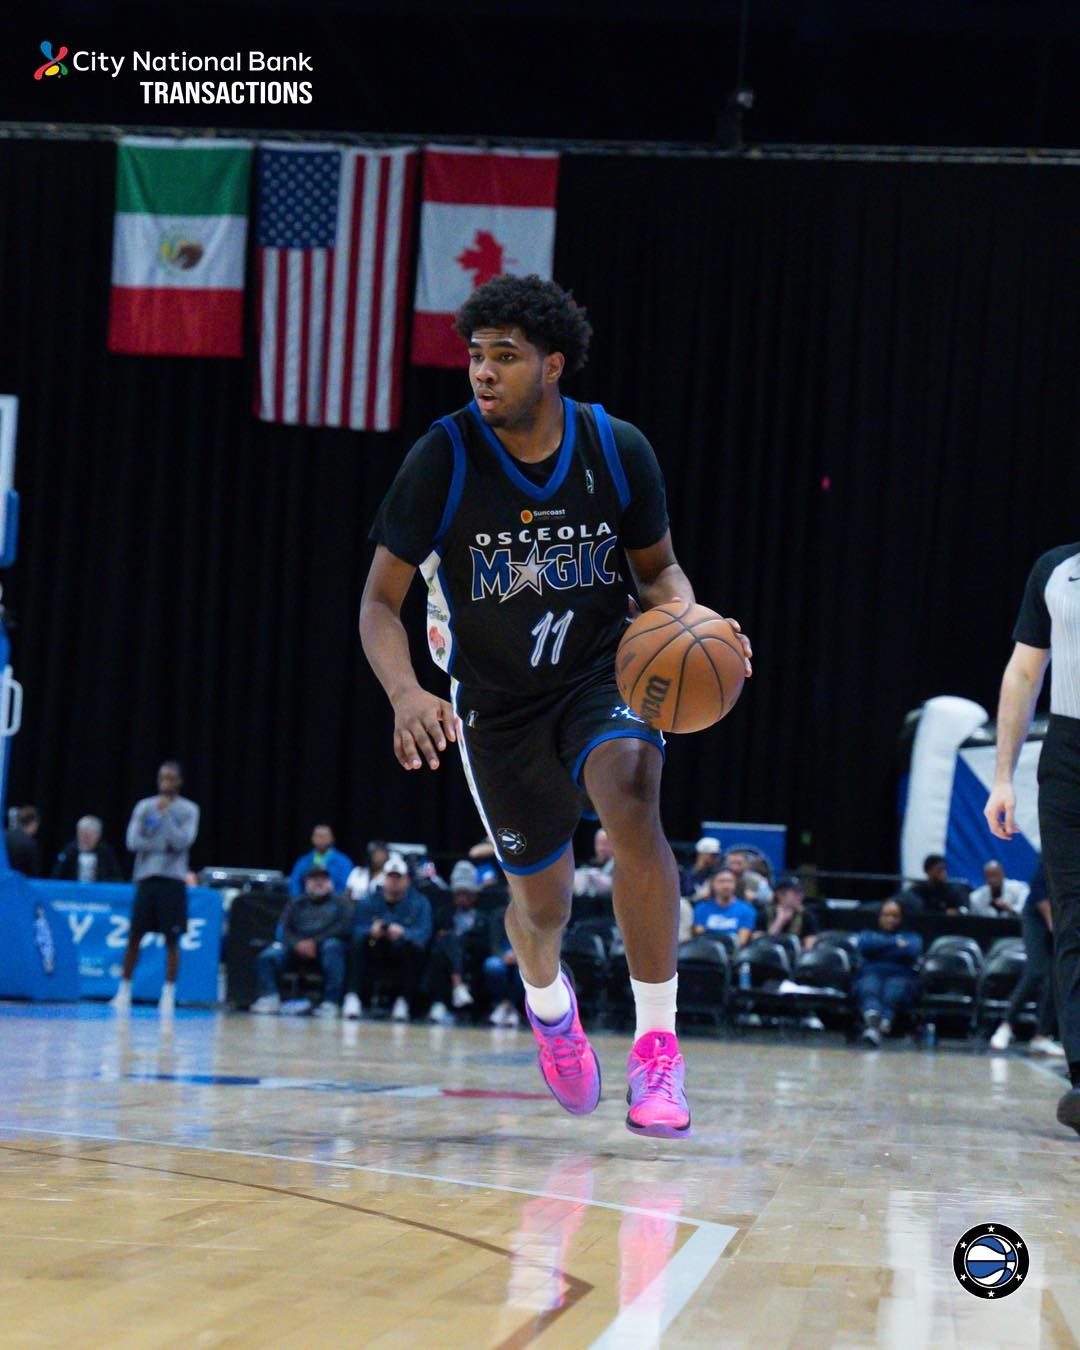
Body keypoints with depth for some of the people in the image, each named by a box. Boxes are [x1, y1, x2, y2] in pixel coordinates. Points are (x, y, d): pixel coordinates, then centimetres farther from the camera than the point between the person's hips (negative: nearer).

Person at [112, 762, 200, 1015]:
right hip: (146, 878, 2)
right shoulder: (144, 806, 7)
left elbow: (182, 842, -11)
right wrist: (164, 845, -10)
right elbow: (133, 841, -3)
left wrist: (166, 814, -15)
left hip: (173, 881, -2)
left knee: (172, 940, -2)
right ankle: (125, 990, 10)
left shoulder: (188, 810, 2)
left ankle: (168, 995, 3)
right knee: (134, 937, 2)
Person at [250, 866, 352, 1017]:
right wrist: (298, 944, -13)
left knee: (332, 946, -38)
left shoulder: (341, 902, 16)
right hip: (297, 947, 3)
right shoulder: (296, 903, 25)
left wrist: (315, 942, -14)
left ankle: (331, 1003, -41)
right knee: (268, 956, -25)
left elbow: (345, 927, -2)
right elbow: (284, 930, 11)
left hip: (327, 943, -2)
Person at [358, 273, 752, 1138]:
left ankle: (658, 1045, -26)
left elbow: (659, 568, 5)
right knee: (542, 897, 9)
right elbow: (380, 603, -11)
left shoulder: (617, 450, -12)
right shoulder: (444, 458, -17)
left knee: (630, 793, -32)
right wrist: (406, 694, -31)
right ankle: (547, 1001, 49)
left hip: (603, 672, 0)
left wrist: (684, 622, -19)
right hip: (495, 699, 1)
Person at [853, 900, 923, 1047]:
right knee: (869, 990, -38)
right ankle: (872, 1017, -70)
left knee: (892, 993, -37)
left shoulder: (911, 937, 28)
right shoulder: (868, 934, 30)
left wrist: (879, 949, 6)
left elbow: (912, 951, 2)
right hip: (871, 974, 0)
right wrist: (895, 942, 5)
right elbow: (863, 946, 4)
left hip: (900, 977, 0)